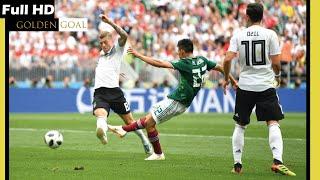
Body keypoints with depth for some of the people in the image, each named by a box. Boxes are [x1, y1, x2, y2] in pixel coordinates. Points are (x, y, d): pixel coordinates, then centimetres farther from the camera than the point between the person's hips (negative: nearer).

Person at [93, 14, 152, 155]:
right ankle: (102, 132, -62)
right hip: (99, 92, 3)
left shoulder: (117, 49, 8)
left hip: (114, 90, -3)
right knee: (100, 114, -30)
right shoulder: (101, 54, 27)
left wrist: (110, 23, -19)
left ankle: (145, 141, 28)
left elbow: (124, 36, -13)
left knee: (129, 121, 5)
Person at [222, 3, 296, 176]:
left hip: (245, 86, 2)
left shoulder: (238, 35, 0)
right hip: (266, 85, -2)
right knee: (273, 123, -3)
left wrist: (226, 79, 9)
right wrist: (277, 75, 15)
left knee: (240, 125, 14)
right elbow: (276, 62, -6)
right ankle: (277, 161, -20)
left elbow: (227, 59, -8)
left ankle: (237, 163, 12)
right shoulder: (270, 34, -4)